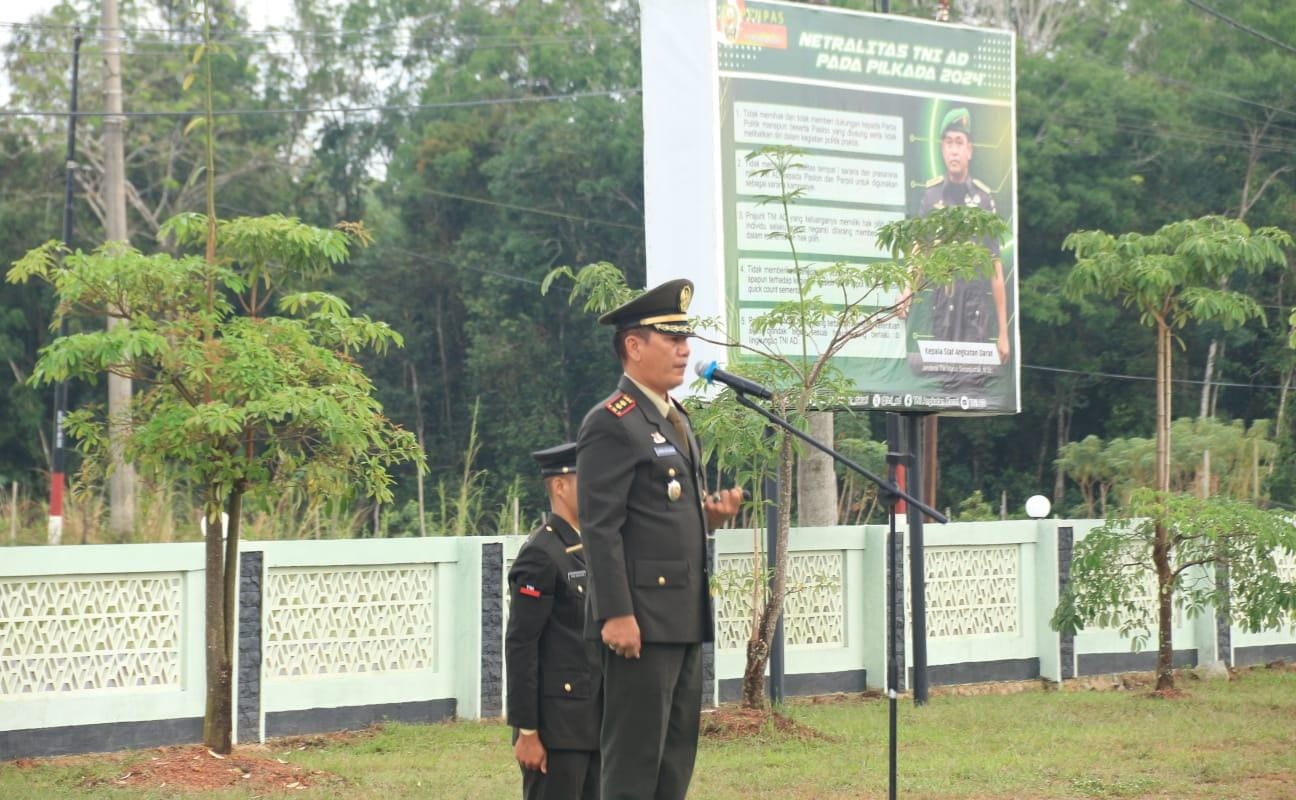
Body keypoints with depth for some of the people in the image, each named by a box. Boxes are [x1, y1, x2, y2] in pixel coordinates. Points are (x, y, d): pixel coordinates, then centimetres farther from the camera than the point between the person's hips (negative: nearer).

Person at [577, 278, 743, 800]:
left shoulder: (675, 419, 19)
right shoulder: (612, 424, -11)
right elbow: (600, 527, -16)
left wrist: (711, 515, 5)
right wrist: (616, 615, -22)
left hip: (684, 620, 9)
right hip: (640, 621, -9)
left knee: (676, 756, 11)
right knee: (633, 757, -5)